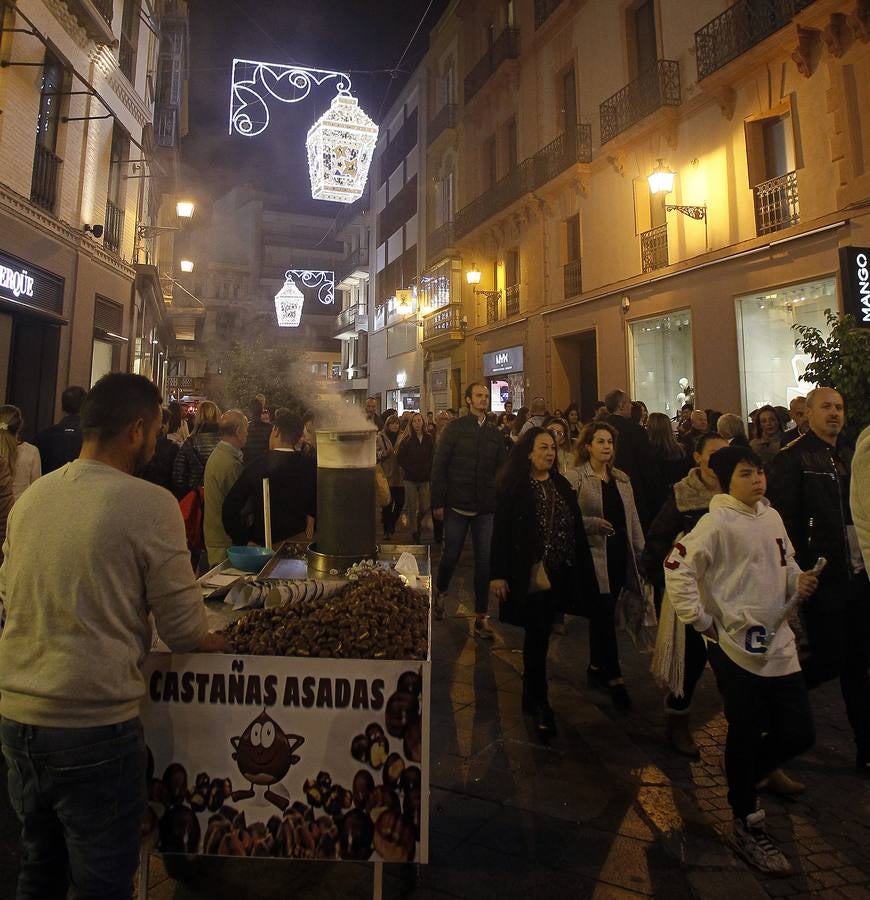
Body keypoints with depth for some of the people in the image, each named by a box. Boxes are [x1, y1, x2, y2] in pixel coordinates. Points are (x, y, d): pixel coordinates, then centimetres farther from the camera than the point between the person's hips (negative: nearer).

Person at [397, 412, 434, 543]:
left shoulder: (428, 440, 2)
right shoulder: (406, 440, -2)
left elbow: (432, 458, 4)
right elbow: (400, 458, -2)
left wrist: (428, 471, -6)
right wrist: (411, 468, -8)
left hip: (424, 478, 2)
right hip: (410, 478, -1)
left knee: (425, 507, 2)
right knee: (412, 508, 2)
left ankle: (417, 522, 34)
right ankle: (414, 533, 15)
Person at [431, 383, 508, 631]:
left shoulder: (495, 434, 8)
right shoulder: (455, 428, -1)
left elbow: (502, 471, 10)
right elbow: (439, 465, -4)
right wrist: (438, 502, -8)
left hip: (486, 508, 3)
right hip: (457, 506, -2)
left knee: (484, 560, 3)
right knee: (451, 555, 7)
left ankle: (481, 617, 14)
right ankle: (440, 592, 38)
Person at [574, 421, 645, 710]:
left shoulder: (621, 478, 13)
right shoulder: (577, 477, -9)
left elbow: (632, 518, 15)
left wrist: (640, 550, 13)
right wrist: (593, 523, -22)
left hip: (619, 554, 6)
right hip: (595, 555, -6)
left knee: (602, 614, 15)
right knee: (605, 614, -4)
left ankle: (596, 668, 30)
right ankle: (614, 677, 6)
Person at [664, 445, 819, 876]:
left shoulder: (772, 516, 7)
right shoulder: (717, 523, -15)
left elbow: (785, 565, 20)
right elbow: (677, 568, -20)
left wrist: (799, 580, -3)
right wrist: (702, 621, -16)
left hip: (779, 643, 7)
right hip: (735, 645, -6)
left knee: (799, 733, 10)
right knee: (745, 734, 6)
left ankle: (742, 780, 37)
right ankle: (746, 825, 28)